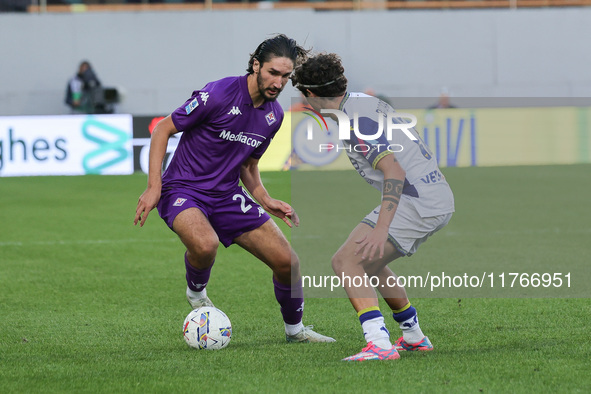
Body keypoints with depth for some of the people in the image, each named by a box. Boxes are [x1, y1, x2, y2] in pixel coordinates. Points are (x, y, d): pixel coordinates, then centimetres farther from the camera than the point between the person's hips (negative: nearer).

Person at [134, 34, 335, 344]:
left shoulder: (274, 115, 3)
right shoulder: (219, 94, -20)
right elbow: (163, 129, -12)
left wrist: (265, 200, 2)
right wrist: (154, 187, -17)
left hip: (227, 196, 6)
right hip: (183, 190, -6)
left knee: (288, 262, -1)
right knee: (205, 245, -38)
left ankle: (294, 329, 25)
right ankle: (196, 292, -3)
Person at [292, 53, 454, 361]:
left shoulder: (356, 119, -16)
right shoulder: (363, 101, 14)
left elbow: (395, 172, -25)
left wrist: (381, 228, -31)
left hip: (417, 204, -10)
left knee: (346, 261, -13)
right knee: (368, 261, 24)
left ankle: (379, 344, -25)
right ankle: (414, 337, 33)